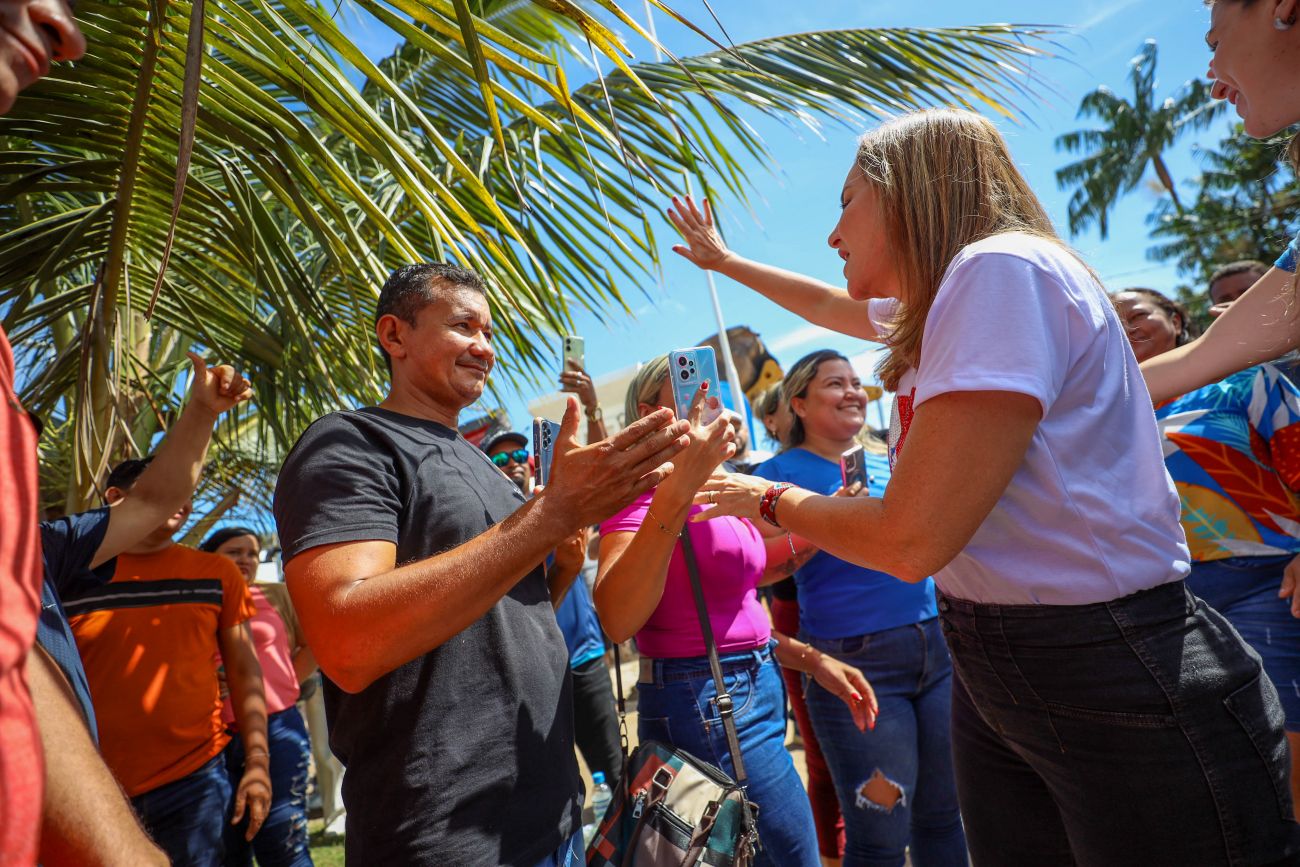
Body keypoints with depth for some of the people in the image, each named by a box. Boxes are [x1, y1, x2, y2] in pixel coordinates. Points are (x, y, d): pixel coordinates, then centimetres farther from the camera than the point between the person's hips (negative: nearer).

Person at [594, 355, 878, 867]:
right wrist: (676, 491, -38)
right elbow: (617, 622, -31)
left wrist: (811, 659, 7)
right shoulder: (646, 489, -15)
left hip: (750, 695, 9)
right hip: (706, 708, -9)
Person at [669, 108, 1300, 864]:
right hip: (992, 672, 9)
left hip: (1123, 687, -8)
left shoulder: (1003, 269, -20)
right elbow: (835, 304, 32)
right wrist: (724, 258, 43)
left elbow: (910, 540, -24)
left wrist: (769, 500, -5)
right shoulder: (937, 302, 9)